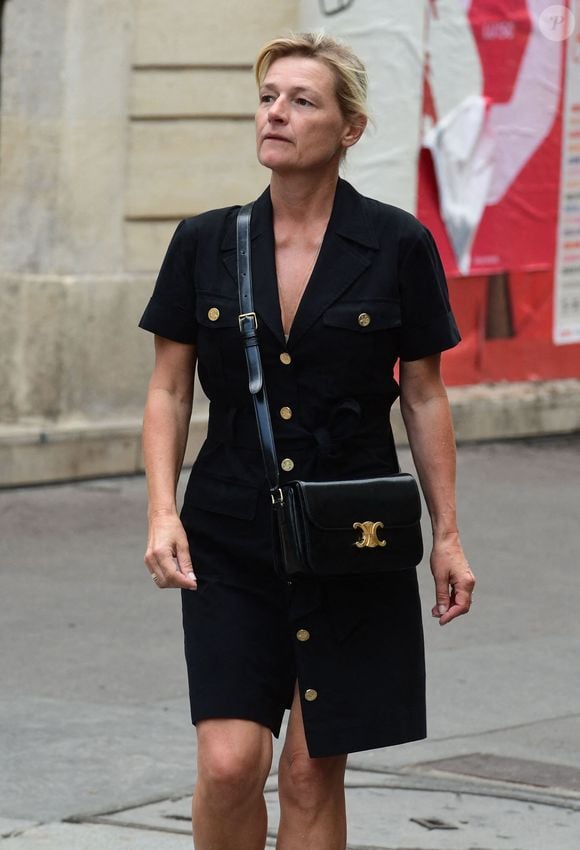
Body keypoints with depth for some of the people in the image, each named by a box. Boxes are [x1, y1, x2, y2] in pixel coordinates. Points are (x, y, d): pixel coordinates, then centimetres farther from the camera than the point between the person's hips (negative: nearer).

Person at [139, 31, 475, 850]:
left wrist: (447, 534, 1)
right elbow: (168, 390, 6)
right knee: (230, 762, -11)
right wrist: (162, 513, -7)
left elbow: (425, 397, 4)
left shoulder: (397, 246, -2)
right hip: (229, 540, 1)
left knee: (313, 773, 3)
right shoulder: (205, 244, 2)